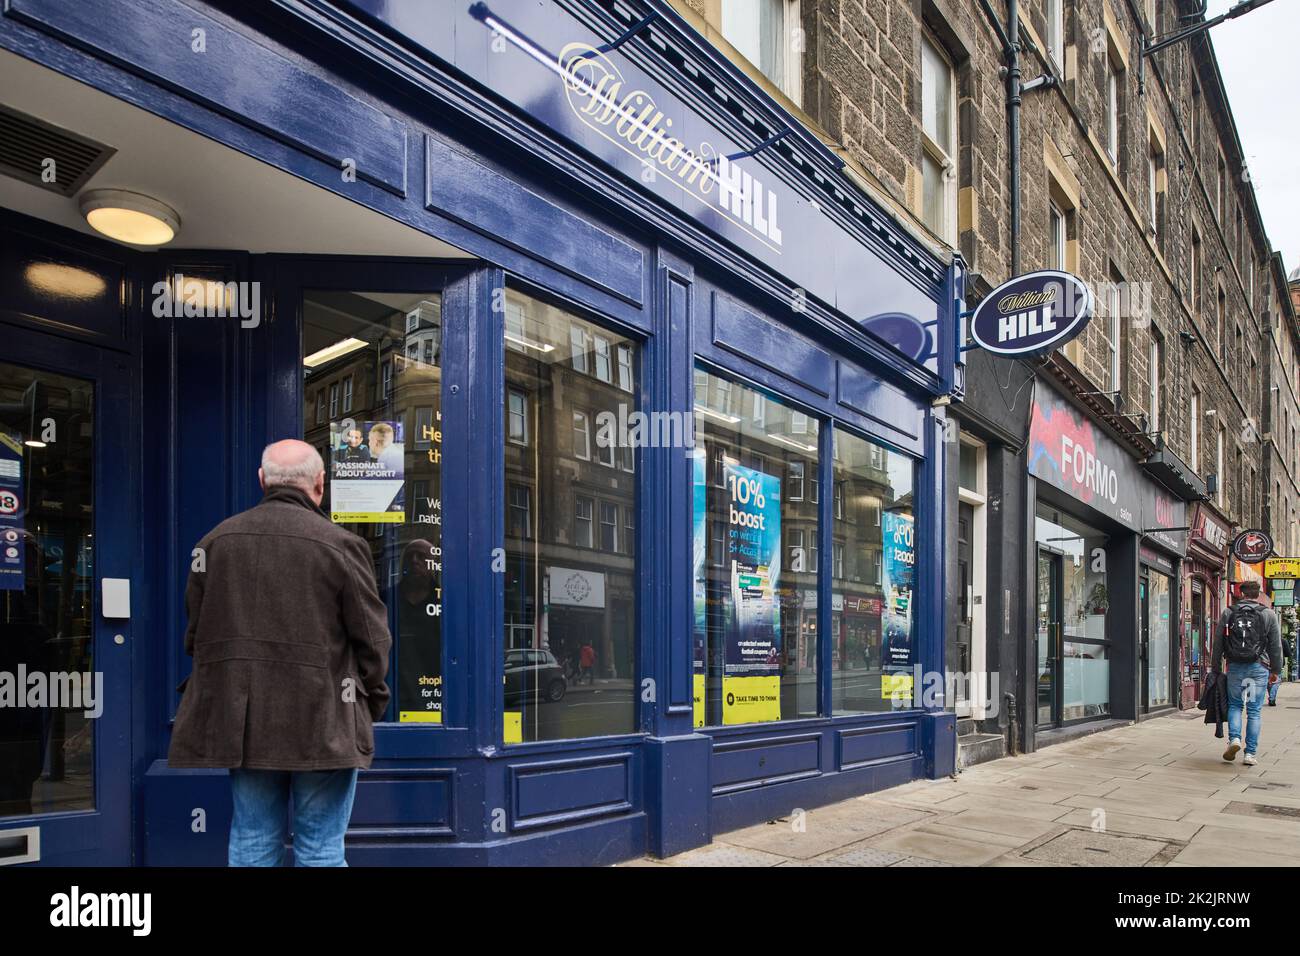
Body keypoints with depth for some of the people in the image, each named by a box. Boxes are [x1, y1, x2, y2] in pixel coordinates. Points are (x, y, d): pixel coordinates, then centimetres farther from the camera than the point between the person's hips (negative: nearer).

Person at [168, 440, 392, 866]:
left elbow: (196, 634, 11)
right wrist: (371, 701, 10)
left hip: (242, 719, 4)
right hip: (322, 723, -4)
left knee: (252, 844, 14)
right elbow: (372, 639, -6)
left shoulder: (215, 541, 6)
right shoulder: (341, 545, -10)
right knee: (321, 850, 5)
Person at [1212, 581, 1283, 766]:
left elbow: (1218, 643, 5)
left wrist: (1216, 668, 11)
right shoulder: (1269, 614, 2)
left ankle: (1234, 738, -7)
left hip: (1235, 667, 0)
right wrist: (1275, 670, 12)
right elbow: (1276, 645, 3)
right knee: (1254, 711, 5)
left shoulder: (1228, 613, 4)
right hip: (1259, 667, 0)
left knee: (1235, 704, 15)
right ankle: (1250, 754, 5)